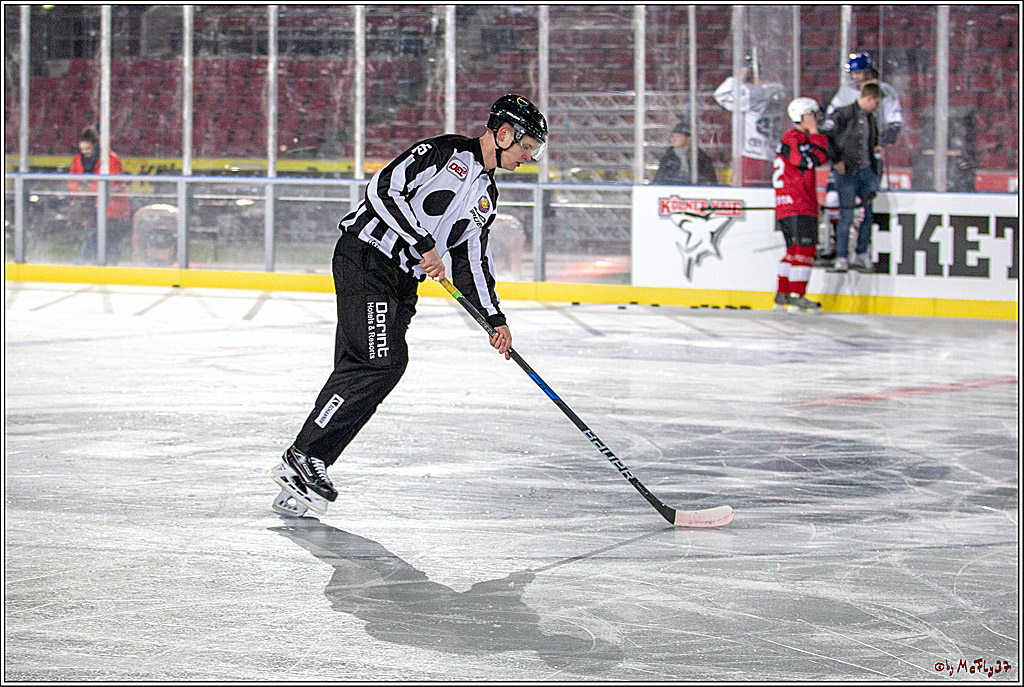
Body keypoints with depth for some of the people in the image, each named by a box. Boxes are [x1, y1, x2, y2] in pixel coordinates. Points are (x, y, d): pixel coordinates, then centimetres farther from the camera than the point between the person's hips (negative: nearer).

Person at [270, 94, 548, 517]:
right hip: (365, 256, -9)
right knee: (380, 363, -19)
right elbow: (384, 189, -16)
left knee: (358, 370, -1)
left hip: (403, 280, 9)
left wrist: (494, 318, 16)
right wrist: (423, 244, -18)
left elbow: (471, 262, 24)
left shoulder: (486, 196, 20)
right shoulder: (443, 151, -6)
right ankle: (301, 459, -15)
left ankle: (305, 469, 0)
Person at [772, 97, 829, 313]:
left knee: (794, 250, 13)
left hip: (787, 207, 11)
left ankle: (782, 296, 16)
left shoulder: (795, 138, 21)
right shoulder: (793, 139, -12)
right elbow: (818, 158, -22)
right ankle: (797, 297, -15)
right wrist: (814, 132, -14)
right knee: (805, 248, -13)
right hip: (798, 207, -11)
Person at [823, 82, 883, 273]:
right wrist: (836, 160, -15)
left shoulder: (870, 118, 15)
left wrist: (876, 149, 8)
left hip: (867, 171, 7)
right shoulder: (844, 115, -10)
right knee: (846, 216, -6)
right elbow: (825, 137, -16)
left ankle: (861, 256, 12)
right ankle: (841, 260, 0)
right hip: (847, 172, -7)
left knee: (869, 214, 2)